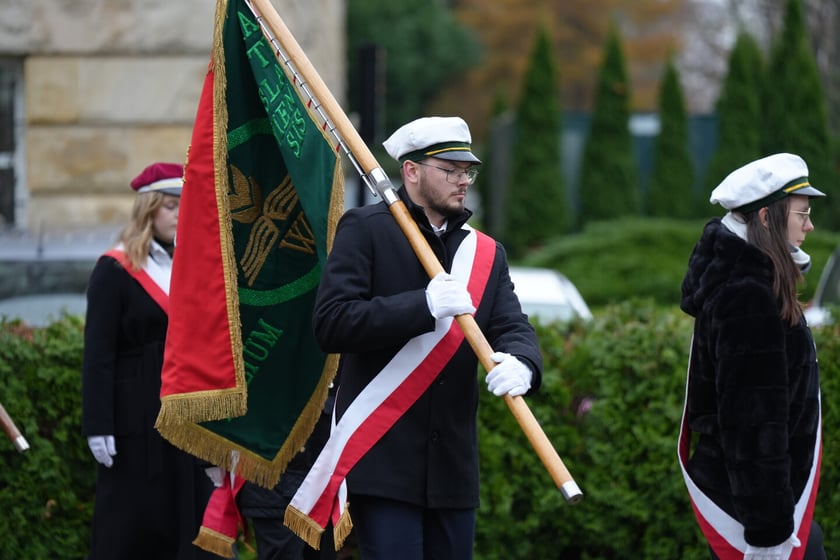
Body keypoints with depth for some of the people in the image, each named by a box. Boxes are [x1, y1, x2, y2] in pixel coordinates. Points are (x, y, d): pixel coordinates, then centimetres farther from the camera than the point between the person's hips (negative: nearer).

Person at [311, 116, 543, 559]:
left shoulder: (486, 253, 16)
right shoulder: (366, 229, -2)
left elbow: (513, 326, 4)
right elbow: (331, 324, -12)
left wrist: (521, 365, -21)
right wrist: (424, 305, -21)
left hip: (453, 468, 6)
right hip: (382, 460, -6)